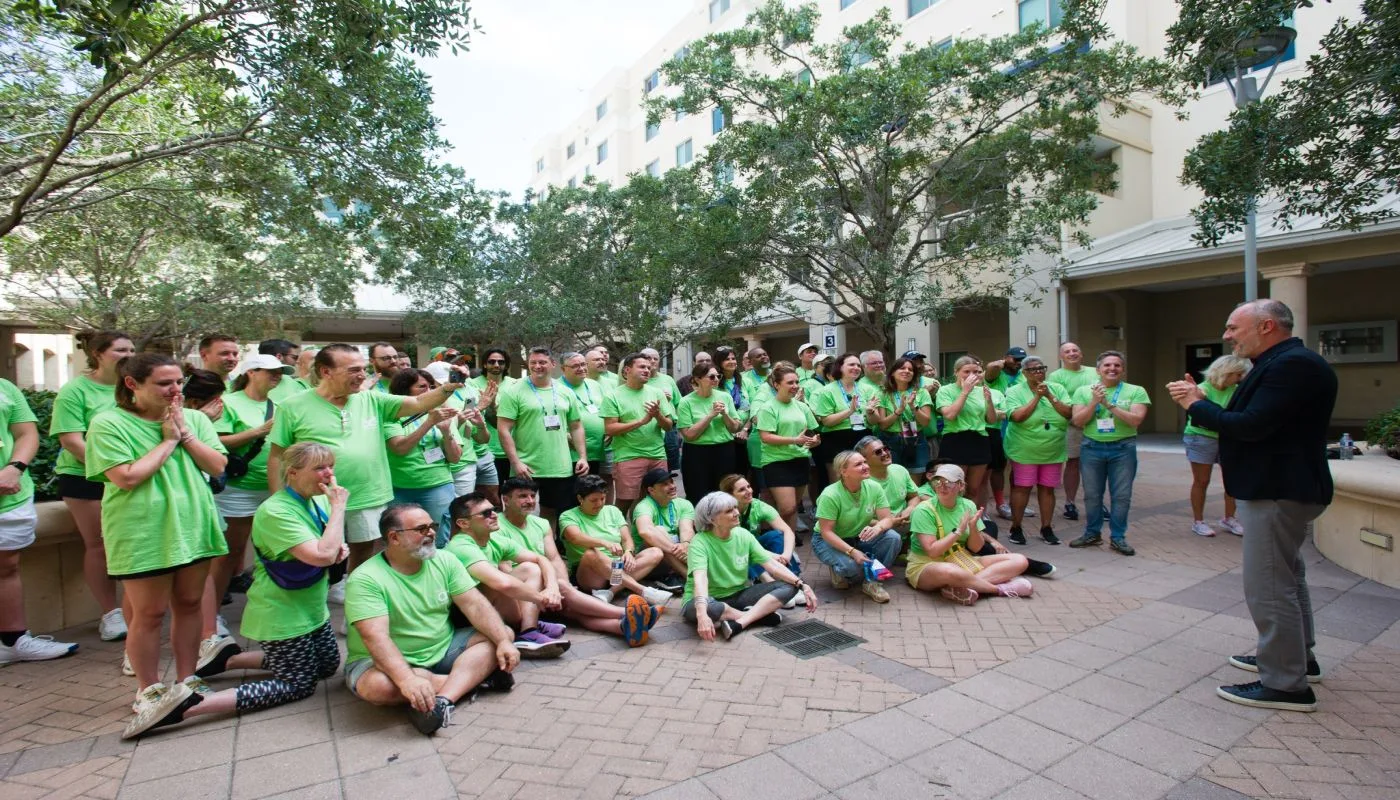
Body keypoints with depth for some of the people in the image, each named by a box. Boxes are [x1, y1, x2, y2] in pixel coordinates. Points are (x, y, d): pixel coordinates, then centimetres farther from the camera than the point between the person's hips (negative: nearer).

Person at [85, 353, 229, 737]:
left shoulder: (194, 418, 5)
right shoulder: (108, 424, -8)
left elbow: (217, 466, -2)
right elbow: (126, 477, -18)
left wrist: (185, 435, -10)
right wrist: (168, 439, -12)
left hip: (193, 526, 4)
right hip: (144, 532, -4)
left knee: (189, 605, 12)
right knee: (150, 612, 4)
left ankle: (185, 683, 26)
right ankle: (149, 692, 22)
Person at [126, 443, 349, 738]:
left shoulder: (319, 501, 1)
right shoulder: (275, 512, -26)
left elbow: (333, 551, 16)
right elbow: (321, 556, -37)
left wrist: (339, 548, -9)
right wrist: (338, 506, -29)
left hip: (311, 609, 9)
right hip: (282, 615, -9)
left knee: (328, 666, 20)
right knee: (300, 684, -3)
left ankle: (231, 660, 25)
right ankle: (192, 704, -2)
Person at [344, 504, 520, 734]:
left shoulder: (445, 561, -3)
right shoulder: (365, 579, -18)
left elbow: (475, 605, -9)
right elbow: (376, 637, -29)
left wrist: (503, 641, -24)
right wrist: (407, 680, -44)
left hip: (442, 649, 5)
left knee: (503, 633, -12)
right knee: (378, 685, -37)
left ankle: (443, 699, -31)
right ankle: (475, 677, -20)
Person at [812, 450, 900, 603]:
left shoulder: (874, 487, -13)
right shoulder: (830, 496, -26)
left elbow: (887, 519, -12)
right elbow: (826, 532, -25)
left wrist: (877, 527, -36)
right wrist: (852, 551, -36)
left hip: (859, 538, 5)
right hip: (829, 541, -5)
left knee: (892, 537, -21)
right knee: (852, 565, -34)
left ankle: (871, 581, -5)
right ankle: (839, 571, 4)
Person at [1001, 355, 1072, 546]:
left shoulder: (1057, 389, 5)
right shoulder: (1014, 391, -6)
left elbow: (1069, 413, -4)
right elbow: (1017, 416, -19)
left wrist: (1050, 396, -14)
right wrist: (1037, 396, -16)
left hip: (1053, 451, 4)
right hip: (1025, 451, -4)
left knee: (1047, 488, 10)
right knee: (1022, 488, 0)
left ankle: (1046, 528, 22)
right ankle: (1016, 528, 12)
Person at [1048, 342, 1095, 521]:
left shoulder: (1094, 373, 13)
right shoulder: (1056, 376, -2)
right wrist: (1070, 417, -20)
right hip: (1072, 426, -4)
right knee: (1073, 463, 4)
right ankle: (1070, 504, 15)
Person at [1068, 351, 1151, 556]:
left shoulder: (1136, 391, 0)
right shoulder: (1084, 391, 4)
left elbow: (1136, 420, -11)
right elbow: (1078, 421, -3)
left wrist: (1109, 404, -16)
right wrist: (1094, 402, -15)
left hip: (1123, 448, -1)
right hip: (1092, 448, 1)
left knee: (1122, 496, 3)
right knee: (1092, 495, 8)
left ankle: (1118, 537, 16)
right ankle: (1092, 534, 22)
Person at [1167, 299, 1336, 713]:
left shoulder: (1293, 365, -20)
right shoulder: (1282, 363, 14)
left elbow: (1251, 425, -28)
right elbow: (1246, 420, 12)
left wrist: (1197, 405, -15)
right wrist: (1202, 403, 1)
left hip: (1278, 492, -12)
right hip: (1280, 488, 12)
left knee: (1268, 586, -6)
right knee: (1286, 577, 23)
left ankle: (1286, 685, 4)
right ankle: (1297, 657, 38)